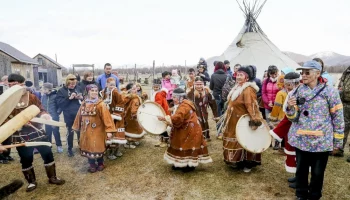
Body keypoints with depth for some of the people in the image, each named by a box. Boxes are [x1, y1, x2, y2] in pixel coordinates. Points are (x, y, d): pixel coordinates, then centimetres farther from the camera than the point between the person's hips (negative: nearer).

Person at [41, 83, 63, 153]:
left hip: (54, 118, -5)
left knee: (56, 132, 2)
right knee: (48, 133, 14)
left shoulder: (55, 95, -12)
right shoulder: (43, 96, 3)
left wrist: (57, 113, -12)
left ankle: (59, 146, 15)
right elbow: (42, 105, 15)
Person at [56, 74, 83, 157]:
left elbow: (84, 99, 13)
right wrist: (69, 98, -21)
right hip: (69, 116, -2)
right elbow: (59, 103, -12)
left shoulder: (78, 88, 3)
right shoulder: (61, 91, -3)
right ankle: (70, 149, 24)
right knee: (70, 132, 9)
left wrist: (81, 98, -9)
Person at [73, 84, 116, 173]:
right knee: (88, 147, 12)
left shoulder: (100, 104, -13)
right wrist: (77, 127, 16)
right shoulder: (84, 104, 5)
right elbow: (79, 116, 12)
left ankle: (100, 164, 25)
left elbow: (106, 117, -20)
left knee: (97, 148, 3)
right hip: (86, 131, 5)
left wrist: (109, 130, -27)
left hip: (97, 131, -5)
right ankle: (92, 165, 29)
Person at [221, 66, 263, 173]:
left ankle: (248, 164, 18)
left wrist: (255, 121, -35)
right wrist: (227, 118, 22)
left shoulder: (248, 89, -20)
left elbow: (252, 106, -29)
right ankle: (237, 160, 33)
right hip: (234, 121, 10)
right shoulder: (237, 88, 11)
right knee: (234, 140, 17)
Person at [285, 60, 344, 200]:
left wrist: (337, 141, 1)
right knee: (301, 170, 13)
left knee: (317, 173, 12)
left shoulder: (330, 92, -7)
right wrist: (290, 107, -20)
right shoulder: (298, 91, 1)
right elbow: (294, 117, 2)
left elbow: (338, 118, -2)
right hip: (301, 140, 3)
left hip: (321, 141, -2)